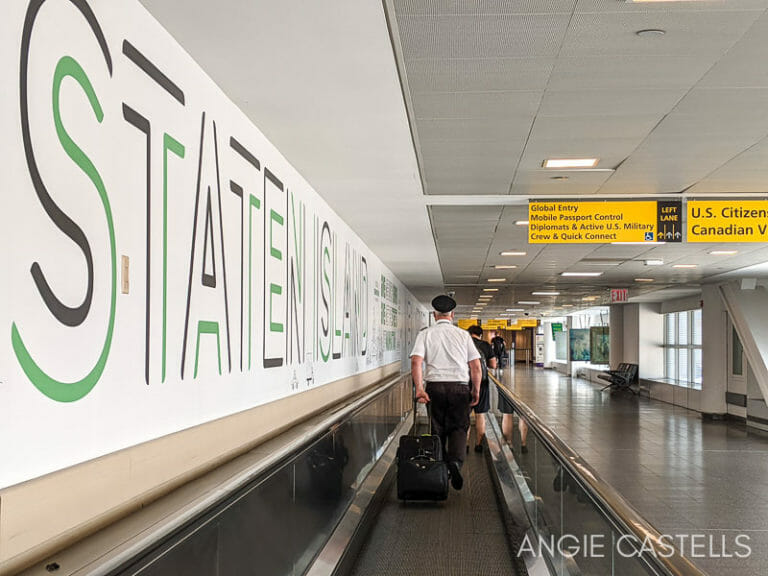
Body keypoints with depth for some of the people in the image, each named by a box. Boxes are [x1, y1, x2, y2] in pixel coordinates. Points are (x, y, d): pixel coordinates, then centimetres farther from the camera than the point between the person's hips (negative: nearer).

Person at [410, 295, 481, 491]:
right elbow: (476, 366, 3)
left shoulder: (425, 334, 5)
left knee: (438, 429, 12)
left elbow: (416, 361, -9)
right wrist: (476, 391, 10)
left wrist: (419, 388, -13)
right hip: (460, 387, 0)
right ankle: (455, 461, -16)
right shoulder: (463, 334, 7)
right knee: (459, 427, 7)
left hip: (434, 386, 0)